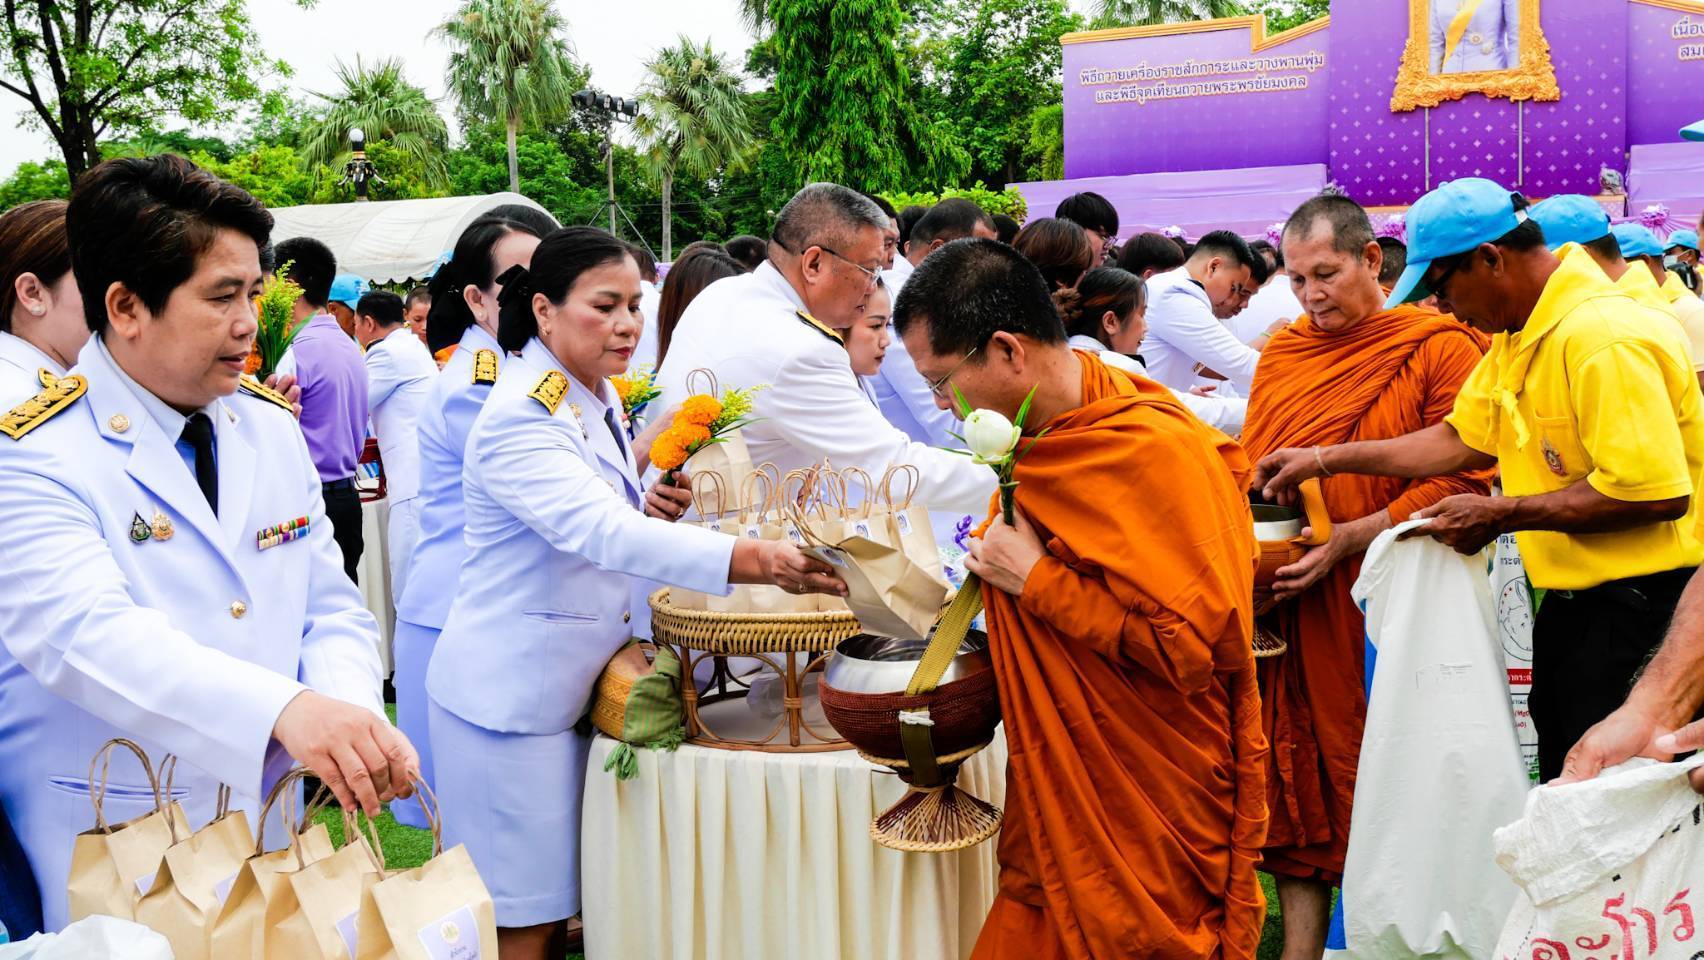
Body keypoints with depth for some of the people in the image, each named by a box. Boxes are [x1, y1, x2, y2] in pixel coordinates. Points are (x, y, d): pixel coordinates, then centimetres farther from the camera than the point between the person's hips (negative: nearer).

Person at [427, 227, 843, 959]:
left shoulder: (600, 397, 7)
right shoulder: (521, 418, -21)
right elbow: (597, 531, -35)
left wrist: (654, 511, -6)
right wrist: (749, 560, -45)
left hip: (573, 685, 8)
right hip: (509, 694, -8)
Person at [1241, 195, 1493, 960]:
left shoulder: (1439, 347, -2)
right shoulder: (1279, 356, 13)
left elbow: (1462, 478, -10)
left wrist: (1345, 540, -16)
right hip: (1294, 608, 4)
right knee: (1299, 782, 7)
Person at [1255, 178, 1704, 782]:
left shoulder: (1605, 339, -23)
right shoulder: (1516, 335, 8)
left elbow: (1653, 491, -28)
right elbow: (1463, 439, 15)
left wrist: (1500, 516, -20)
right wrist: (1325, 459, 11)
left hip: (1641, 605, -10)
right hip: (1573, 598, 10)